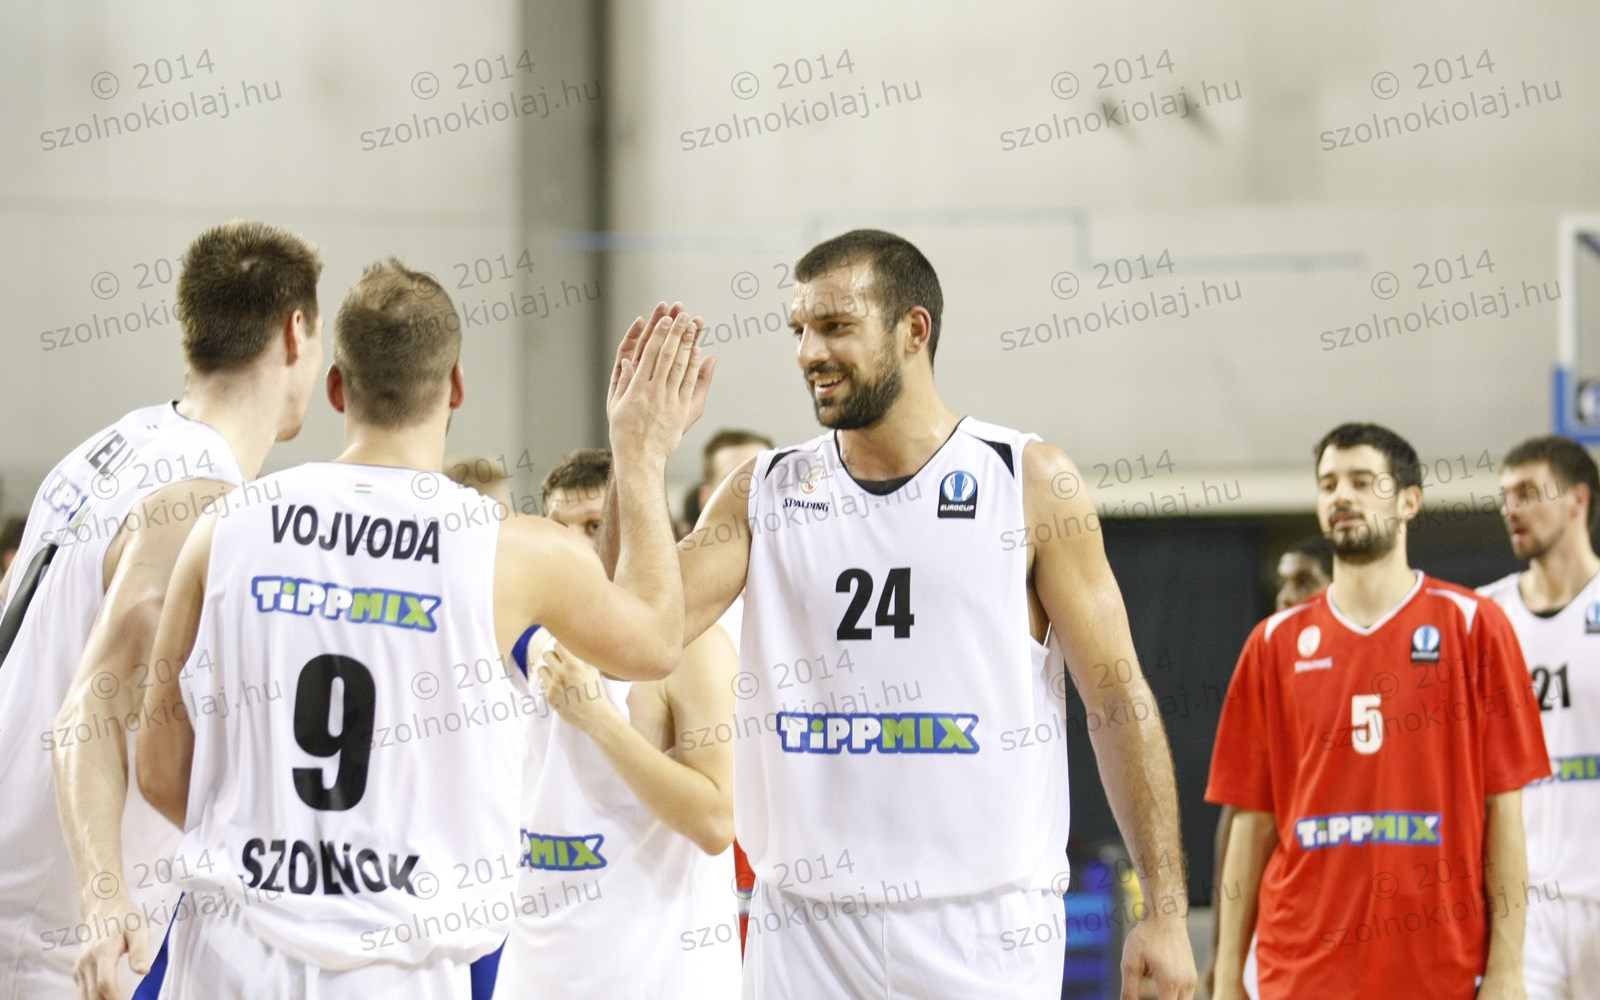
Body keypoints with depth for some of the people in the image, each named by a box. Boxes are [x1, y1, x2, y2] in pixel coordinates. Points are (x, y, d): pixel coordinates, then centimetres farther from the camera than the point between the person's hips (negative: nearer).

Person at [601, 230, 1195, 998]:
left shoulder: (1031, 484, -1)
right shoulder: (763, 495, 6)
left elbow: (1120, 701, 0)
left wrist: (1164, 909, -6)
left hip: (982, 931, -2)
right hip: (806, 928, 2)